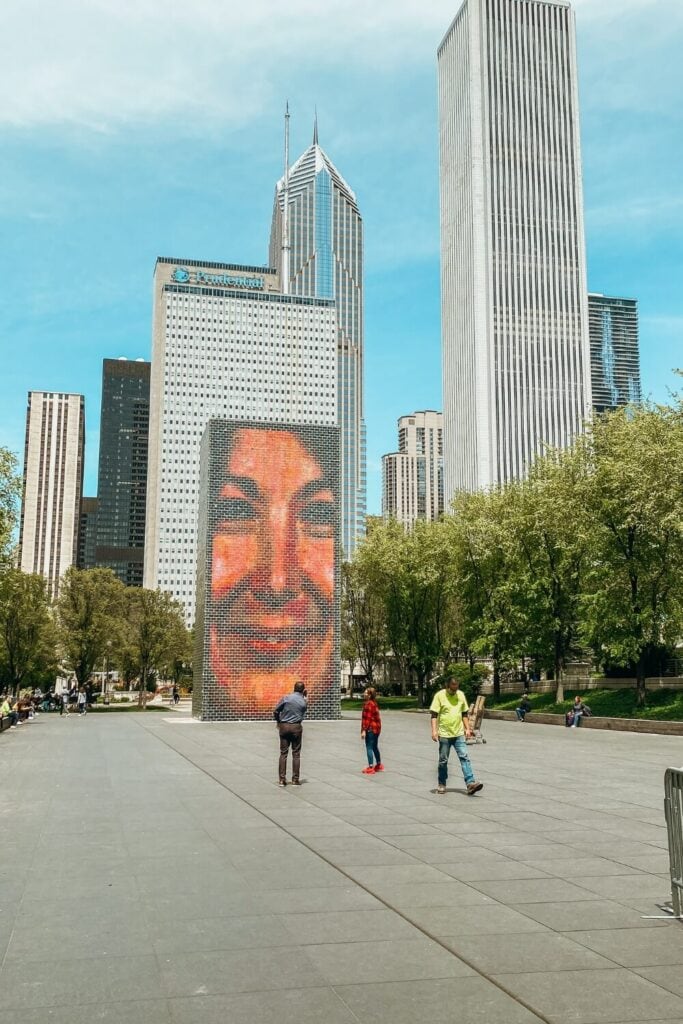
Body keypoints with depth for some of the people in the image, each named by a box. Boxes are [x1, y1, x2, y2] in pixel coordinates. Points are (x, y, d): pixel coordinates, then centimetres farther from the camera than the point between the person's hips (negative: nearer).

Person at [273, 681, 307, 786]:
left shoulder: (286, 698, -5)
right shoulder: (304, 701, -1)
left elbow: (276, 711, -5)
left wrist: (278, 721, 13)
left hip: (284, 726, 0)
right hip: (296, 727, 0)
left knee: (283, 753, 6)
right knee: (296, 754, 7)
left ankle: (282, 779, 5)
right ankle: (295, 779, 7)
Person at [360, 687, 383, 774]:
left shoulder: (368, 704, -17)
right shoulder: (374, 703, 13)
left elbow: (367, 718, -22)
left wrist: (364, 730, -22)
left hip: (370, 729, -10)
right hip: (377, 728, 10)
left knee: (369, 748, -6)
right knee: (375, 747, 20)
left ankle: (370, 768, -5)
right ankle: (379, 765, 31)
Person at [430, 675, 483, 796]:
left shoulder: (461, 695, 6)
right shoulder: (439, 695, -6)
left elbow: (464, 713, 15)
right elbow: (434, 715, -8)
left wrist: (467, 728, 8)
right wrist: (434, 730, -17)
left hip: (459, 734, 3)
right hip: (444, 734, -3)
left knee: (465, 757, -8)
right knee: (443, 760, 7)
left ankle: (470, 783, -14)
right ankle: (441, 784, 21)